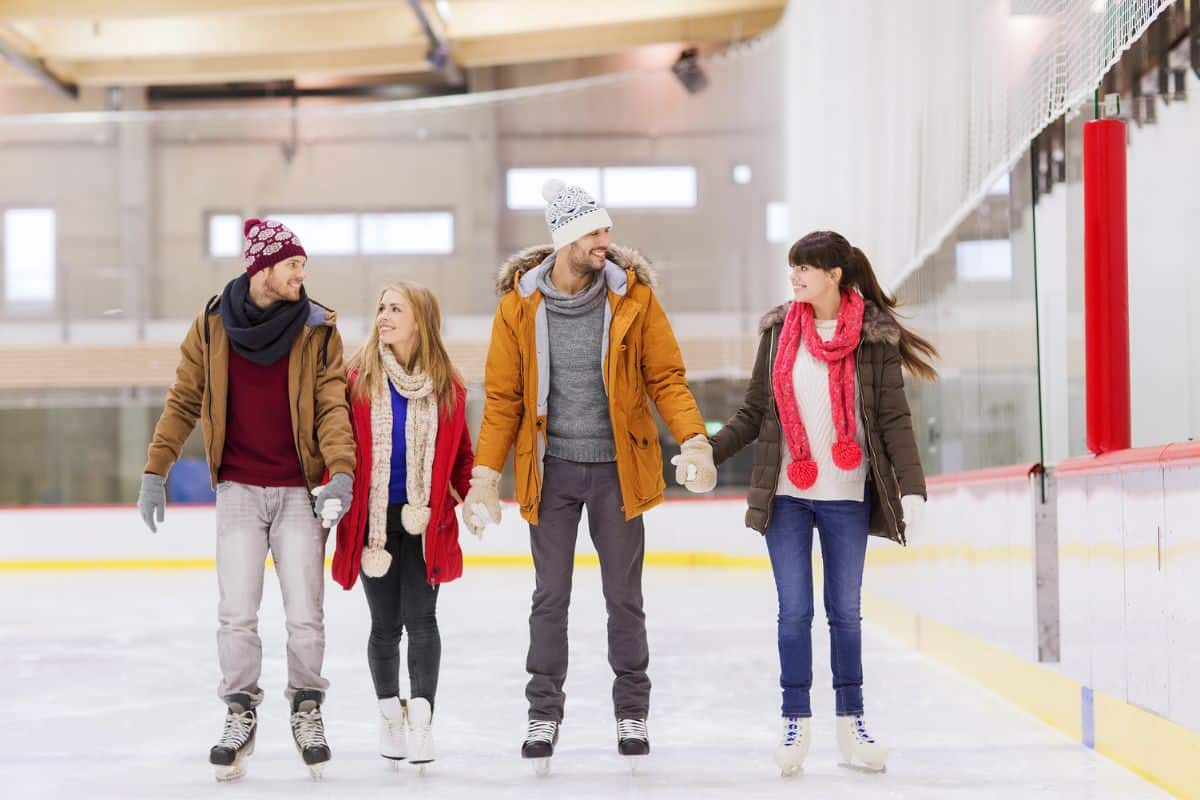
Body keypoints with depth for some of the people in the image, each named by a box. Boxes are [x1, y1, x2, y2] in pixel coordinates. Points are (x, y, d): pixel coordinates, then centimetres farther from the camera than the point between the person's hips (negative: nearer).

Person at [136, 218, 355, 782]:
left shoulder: (318, 330, -2)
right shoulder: (212, 327, 0)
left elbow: (332, 407, -6)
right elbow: (183, 402, 7)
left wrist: (342, 472, -21)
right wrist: (155, 471, 3)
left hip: (299, 491, 0)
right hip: (238, 490, 0)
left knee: (305, 616, 0)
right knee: (236, 614, -2)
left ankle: (307, 711, 20)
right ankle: (239, 715, 14)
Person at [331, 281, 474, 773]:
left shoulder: (447, 386, 1)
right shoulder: (358, 380, -3)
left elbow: (460, 453, 10)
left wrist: (473, 496, -3)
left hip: (425, 521, 0)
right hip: (373, 519, 0)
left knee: (421, 618, -6)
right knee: (385, 624, 8)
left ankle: (421, 719, 2)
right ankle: (390, 714, 24)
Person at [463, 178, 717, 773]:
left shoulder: (633, 296, -5)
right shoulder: (520, 305, -4)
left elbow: (666, 377, -1)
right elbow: (502, 396, 1)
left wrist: (694, 438, -15)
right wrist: (486, 472, -4)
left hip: (617, 467, 0)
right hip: (551, 468, 0)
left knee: (624, 597, 8)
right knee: (550, 598, 8)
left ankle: (632, 711, 21)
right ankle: (543, 713, 19)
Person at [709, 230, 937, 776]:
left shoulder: (875, 338, -3)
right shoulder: (779, 331, 4)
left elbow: (893, 420, -4)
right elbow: (754, 413, 9)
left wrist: (912, 487, -12)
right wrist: (708, 453, -1)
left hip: (846, 498, -1)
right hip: (786, 494, 2)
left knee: (845, 611, 6)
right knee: (794, 611, 1)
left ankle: (850, 725, 15)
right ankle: (796, 722, 10)